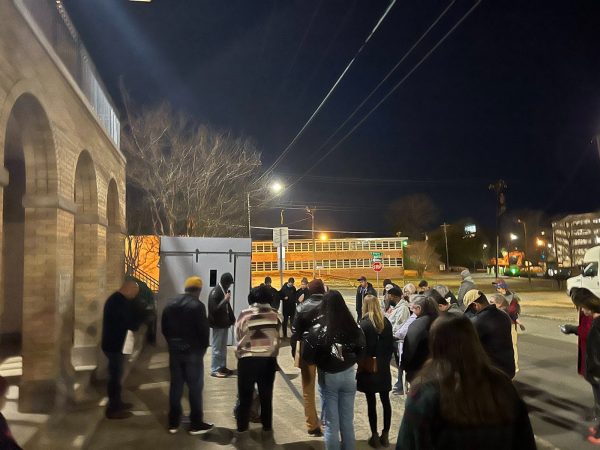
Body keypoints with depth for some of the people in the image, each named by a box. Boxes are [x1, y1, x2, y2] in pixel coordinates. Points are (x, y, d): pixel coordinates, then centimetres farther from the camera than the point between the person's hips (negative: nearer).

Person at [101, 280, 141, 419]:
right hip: (115, 345, -10)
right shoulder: (121, 303, -23)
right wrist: (140, 319, -4)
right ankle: (113, 409, 8)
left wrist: (136, 319, 4)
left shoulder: (114, 299, 11)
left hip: (112, 343, 10)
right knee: (115, 376, -1)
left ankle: (116, 403, 31)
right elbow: (131, 325, -22)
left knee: (115, 374, 19)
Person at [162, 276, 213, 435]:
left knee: (175, 386, 12)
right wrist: (203, 347, 2)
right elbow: (204, 329, -14)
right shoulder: (197, 305, -13)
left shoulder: (170, 304, 6)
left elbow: (164, 328, 9)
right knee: (195, 386, 4)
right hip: (193, 351, -5)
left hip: (175, 350, 6)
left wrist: (172, 343, 16)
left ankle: (173, 423, 18)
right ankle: (196, 424, 9)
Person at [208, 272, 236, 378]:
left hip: (224, 323, 9)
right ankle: (214, 370, 8)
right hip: (218, 324, -8)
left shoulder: (225, 291, 7)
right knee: (216, 348, 0)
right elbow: (214, 309, -24)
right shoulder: (215, 292, -18)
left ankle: (222, 367, 27)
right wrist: (225, 300, -26)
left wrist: (232, 319, 7)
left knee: (223, 347, 17)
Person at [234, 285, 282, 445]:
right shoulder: (275, 314, 0)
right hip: (269, 359, 2)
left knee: (245, 397, 9)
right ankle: (267, 430, 22)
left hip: (248, 359, -2)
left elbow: (238, 337, 4)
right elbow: (277, 336, 6)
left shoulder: (245, 314, -5)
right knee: (266, 396, 13)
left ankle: (242, 432, 13)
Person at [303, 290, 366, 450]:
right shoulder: (353, 327, -8)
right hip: (349, 374, 3)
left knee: (331, 424, 9)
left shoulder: (318, 329, -16)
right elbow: (361, 350, 4)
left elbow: (307, 355, -13)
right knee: (348, 422, 14)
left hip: (327, 376, -3)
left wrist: (320, 362, 4)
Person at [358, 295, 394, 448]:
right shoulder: (386, 322, 0)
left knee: (371, 402, 3)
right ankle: (385, 435, 19)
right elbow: (391, 345, 6)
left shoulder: (363, 324, -14)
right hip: (383, 367, 5)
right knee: (385, 401, 11)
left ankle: (375, 436, 10)